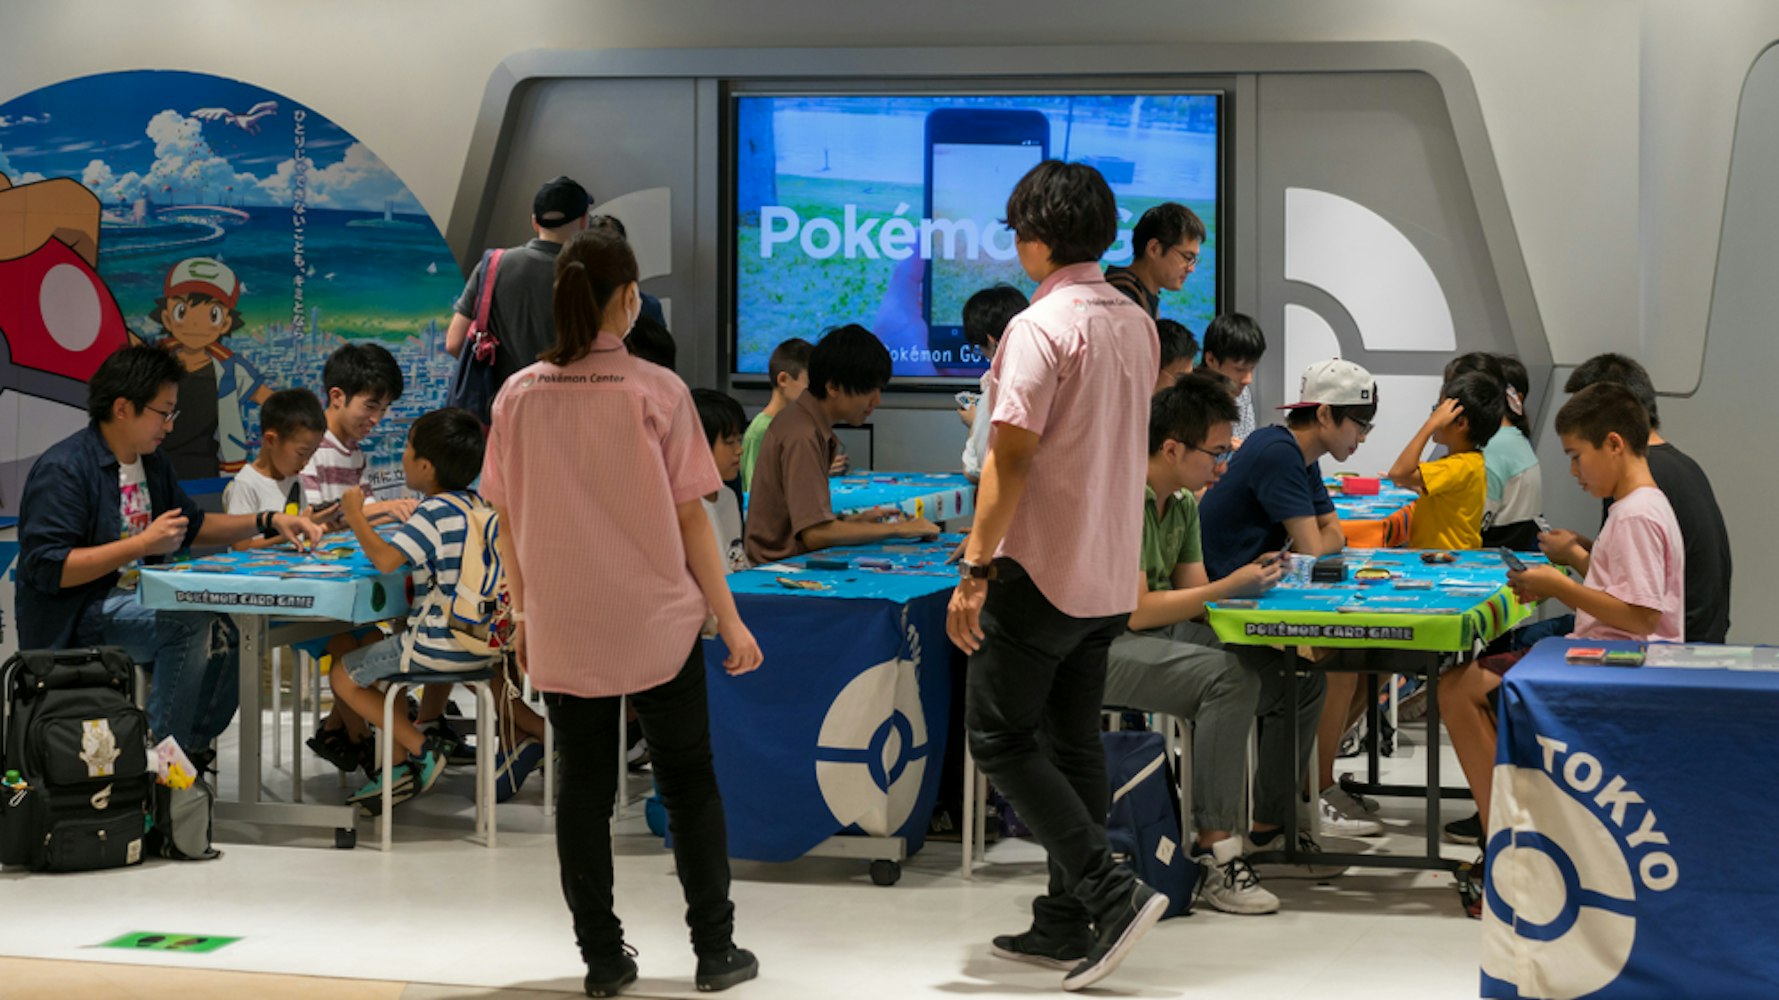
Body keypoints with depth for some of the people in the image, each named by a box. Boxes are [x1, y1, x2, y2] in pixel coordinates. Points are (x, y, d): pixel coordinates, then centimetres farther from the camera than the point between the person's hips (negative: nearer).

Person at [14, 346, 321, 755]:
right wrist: (143, 544, -24)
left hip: (135, 602, 9)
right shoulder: (63, 470, -17)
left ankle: (193, 747, 6)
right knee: (192, 625, -28)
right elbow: (47, 568, -24)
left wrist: (269, 521, 12)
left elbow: (193, 524, 25)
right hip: (75, 620, -9)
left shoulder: (152, 463, 11)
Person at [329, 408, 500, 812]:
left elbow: (386, 559, -29)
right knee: (376, 655, 30)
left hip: (438, 648, -9)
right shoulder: (475, 506, 7)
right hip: (477, 643, 10)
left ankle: (420, 748, 2)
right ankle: (401, 766, 23)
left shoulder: (435, 513, -20)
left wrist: (355, 514, -16)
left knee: (344, 677, 6)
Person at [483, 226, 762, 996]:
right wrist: (730, 618, -1)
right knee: (688, 783, 11)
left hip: (562, 629, 2)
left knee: (583, 788, 11)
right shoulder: (656, 392, -10)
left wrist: (522, 612, 16)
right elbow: (689, 516, -8)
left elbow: (508, 521, 4)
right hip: (657, 623, -2)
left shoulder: (518, 396, -2)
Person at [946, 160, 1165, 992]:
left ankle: (1111, 892, -8)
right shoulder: (1137, 325, 9)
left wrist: (973, 569, -20)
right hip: (1109, 576, 8)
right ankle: (1067, 923, 16)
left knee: (998, 737, 1)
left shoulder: (1040, 327, -17)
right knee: (1073, 743, 13)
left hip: (1041, 571, -8)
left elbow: (1010, 457, -22)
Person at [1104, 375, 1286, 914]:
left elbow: (1193, 593, 9)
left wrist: (1250, 577, -11)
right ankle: (1216, 852, -27)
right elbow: (1134, 610, -22)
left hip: (1155, 636, 9)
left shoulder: (1182, 502, 11)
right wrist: (1231, 587, -18)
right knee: (1229, 678, -30)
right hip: (1098, 645, -9)